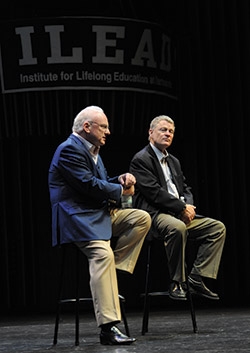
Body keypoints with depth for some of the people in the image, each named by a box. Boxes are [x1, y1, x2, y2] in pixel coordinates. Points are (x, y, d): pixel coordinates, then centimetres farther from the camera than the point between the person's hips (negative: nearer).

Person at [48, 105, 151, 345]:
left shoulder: (91, 150, 20)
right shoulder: (70, 149, -12)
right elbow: (89, 184, -20)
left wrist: (120, 179, 3)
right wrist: (120, 190, -7)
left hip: (99, 214, 10)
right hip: (77, 216, -10)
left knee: (142, 218, -1)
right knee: (103, 253, -30)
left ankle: (113, 272, -5)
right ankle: (108, 328, -37)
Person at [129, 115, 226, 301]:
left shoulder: (174, 161, 24)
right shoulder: (141, 160, -4)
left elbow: (185, 189, 23)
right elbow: (154, 192, -14)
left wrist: (189, 205, -1)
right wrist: (182, 207, -15)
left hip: (180, 215, 9)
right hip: (155, 214, -9)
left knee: (218, 227, -5)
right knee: (177, 228, -40)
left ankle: (197, 279, -12)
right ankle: (177, 283, -26)